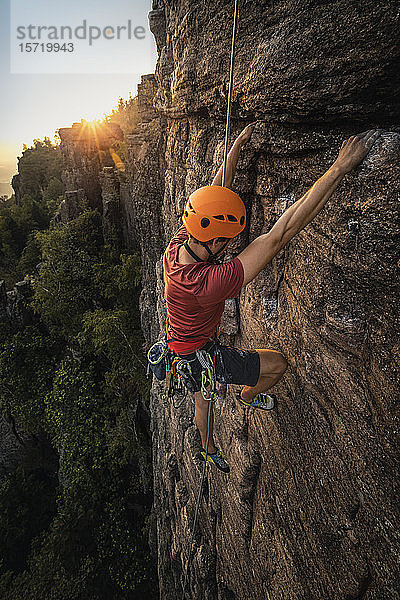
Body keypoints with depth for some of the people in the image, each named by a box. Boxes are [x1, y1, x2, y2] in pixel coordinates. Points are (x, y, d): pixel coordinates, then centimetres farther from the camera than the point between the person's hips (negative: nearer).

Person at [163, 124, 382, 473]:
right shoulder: (208, 283, -43)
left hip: (181, 346, 8)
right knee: (277, 363, 9)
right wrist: (341, 167, -40)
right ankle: (248, 397, 42)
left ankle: (209, 450, 63)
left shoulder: (178, 244, -19)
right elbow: (280, 235, -45)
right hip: (203, 358, -8)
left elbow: (216, 195, -4)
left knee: (202, 400, 32)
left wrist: (237, 148, 3)